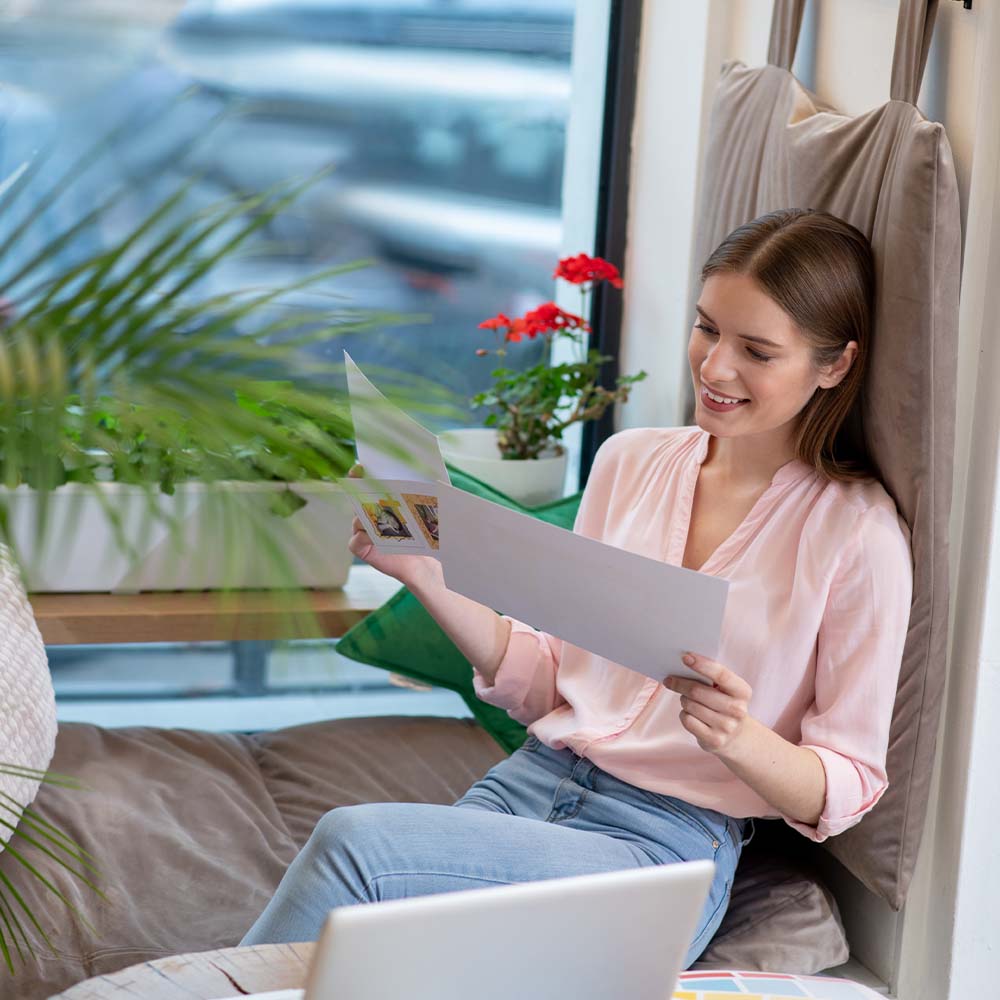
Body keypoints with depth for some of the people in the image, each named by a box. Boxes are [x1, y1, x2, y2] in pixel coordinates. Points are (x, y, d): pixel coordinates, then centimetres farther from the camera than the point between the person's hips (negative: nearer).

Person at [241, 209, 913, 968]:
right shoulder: (630, 460, 9)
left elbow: (845, 790, -4)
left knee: (354, 842, -24)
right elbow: (544, 683, 13)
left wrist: (740, 738, -24)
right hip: (536, 779, 5)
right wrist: (427, 577, -1)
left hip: (667, 845, -4)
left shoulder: (859, 533, -6)